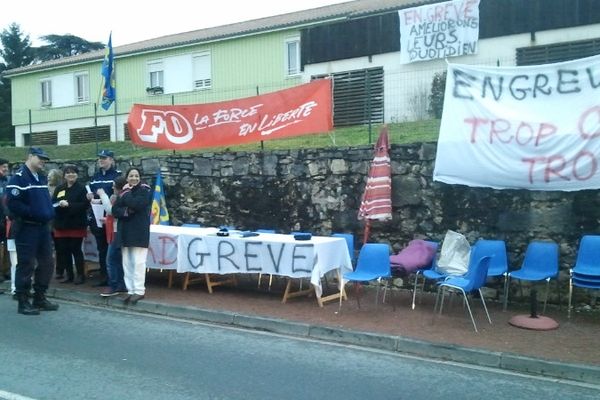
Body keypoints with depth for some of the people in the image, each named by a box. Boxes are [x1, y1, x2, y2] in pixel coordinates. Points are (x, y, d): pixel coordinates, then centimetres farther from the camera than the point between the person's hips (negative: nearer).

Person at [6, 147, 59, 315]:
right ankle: (23, 302, 7)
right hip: (26, 228, -8)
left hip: (43, 226, 9)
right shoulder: (19, 177, -12)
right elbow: (13, 203, -20)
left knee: (47, 263, 11)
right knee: (26, 265, -3)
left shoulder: (42, 177, 15)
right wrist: (32, 213, -18)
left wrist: (49, 212, 7)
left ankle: (40, 298, 22)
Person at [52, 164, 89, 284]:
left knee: (76, 250, -1)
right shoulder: (59, 188, 13)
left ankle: (80, 275, 9)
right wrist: (59, 205, -13)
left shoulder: (81, 188, -2)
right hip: (62, 224, 5)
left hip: (76, 225, -5)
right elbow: (52, 204, 9)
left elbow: (85, 204, -13)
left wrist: (69, 205, -19)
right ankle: (69, 275, 17)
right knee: (64, 250, 7)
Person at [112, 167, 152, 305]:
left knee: (138, 262, -6)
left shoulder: (145, 190, -2)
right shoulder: (123, 191, 13)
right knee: (127, 263, 6)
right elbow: (115, 210, 3)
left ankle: (139, 291, 0)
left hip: (139, 231, -5)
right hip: (125, 231, 6)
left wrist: (126, 194, -6)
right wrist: (127, 211, -15)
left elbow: (136, 204, -19)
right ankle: (131, 290, 12)